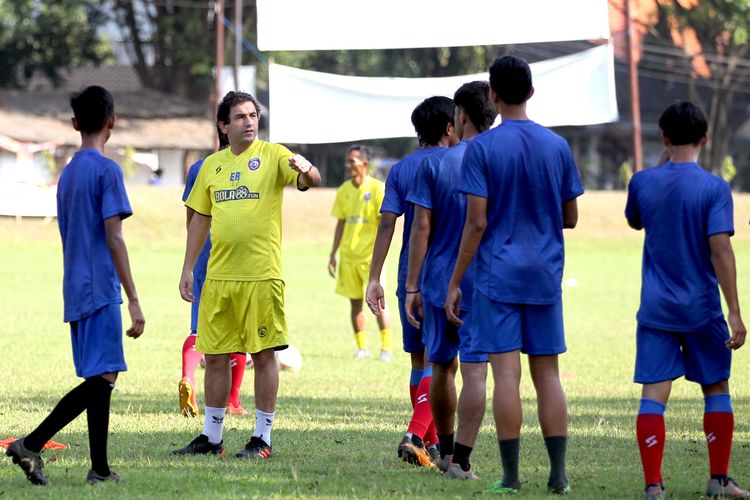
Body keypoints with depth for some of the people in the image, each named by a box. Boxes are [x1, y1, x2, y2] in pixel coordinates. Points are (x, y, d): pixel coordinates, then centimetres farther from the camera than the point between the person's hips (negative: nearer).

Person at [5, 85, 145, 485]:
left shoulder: (67, 173, 15)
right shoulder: (107, 171, -10)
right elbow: (113, 238, -15)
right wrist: (133, 300, -16)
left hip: (77, 289, 9)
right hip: (101, 289, -9)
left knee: (101, 377, 10)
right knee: (101, 377, -10)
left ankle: (100, 470, 7)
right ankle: (31, 444, -18)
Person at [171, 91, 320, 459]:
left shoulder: (272, 155, -2)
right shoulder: (212, 165, 11)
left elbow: (311, 180, -17)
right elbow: (199, 220, 16)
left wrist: (306, 170, -41)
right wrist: (188, 269, 11)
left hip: (262, 275, -4)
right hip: (219, 275, 4)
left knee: (263, 354, 0)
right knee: (215, 356, 8)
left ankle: (262, 438, 7)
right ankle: (211, 437, 19)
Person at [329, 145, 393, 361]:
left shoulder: (377, 188, -6)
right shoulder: (344, 190, 10)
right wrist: (333, 254, 12)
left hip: (370, 254, -5)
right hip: (348, 255, 5)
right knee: (355, 302, 7)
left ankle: (386, 348, -4)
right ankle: (361, 348, 14)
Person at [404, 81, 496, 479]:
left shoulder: (435, 165, -3)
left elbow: (422, 228, -4)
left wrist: (411, 287, 0)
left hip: (438, 282, 1)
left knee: (442, 367, 15)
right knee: (475, 370, -3)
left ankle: (445, 451, 28)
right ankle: (461, 461, -9)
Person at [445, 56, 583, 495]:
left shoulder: (482, 148, -8)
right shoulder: (557, 146, 5)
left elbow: (477, 223, -10)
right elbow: (570, 218, 10)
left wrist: (454, 283, -4)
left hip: (499, 276, -4)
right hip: (546, 277, 4)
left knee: (506, 372, -3)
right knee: (548, 372, 7)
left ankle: (511, 475, -3)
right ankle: (559, 475, 4)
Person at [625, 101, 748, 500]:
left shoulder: (643, 182, 0)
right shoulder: (714, 188, -9)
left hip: (656, 310, 2)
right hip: (702, 310, -2)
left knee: (653, 395, -2)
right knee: (716, 390, 14)